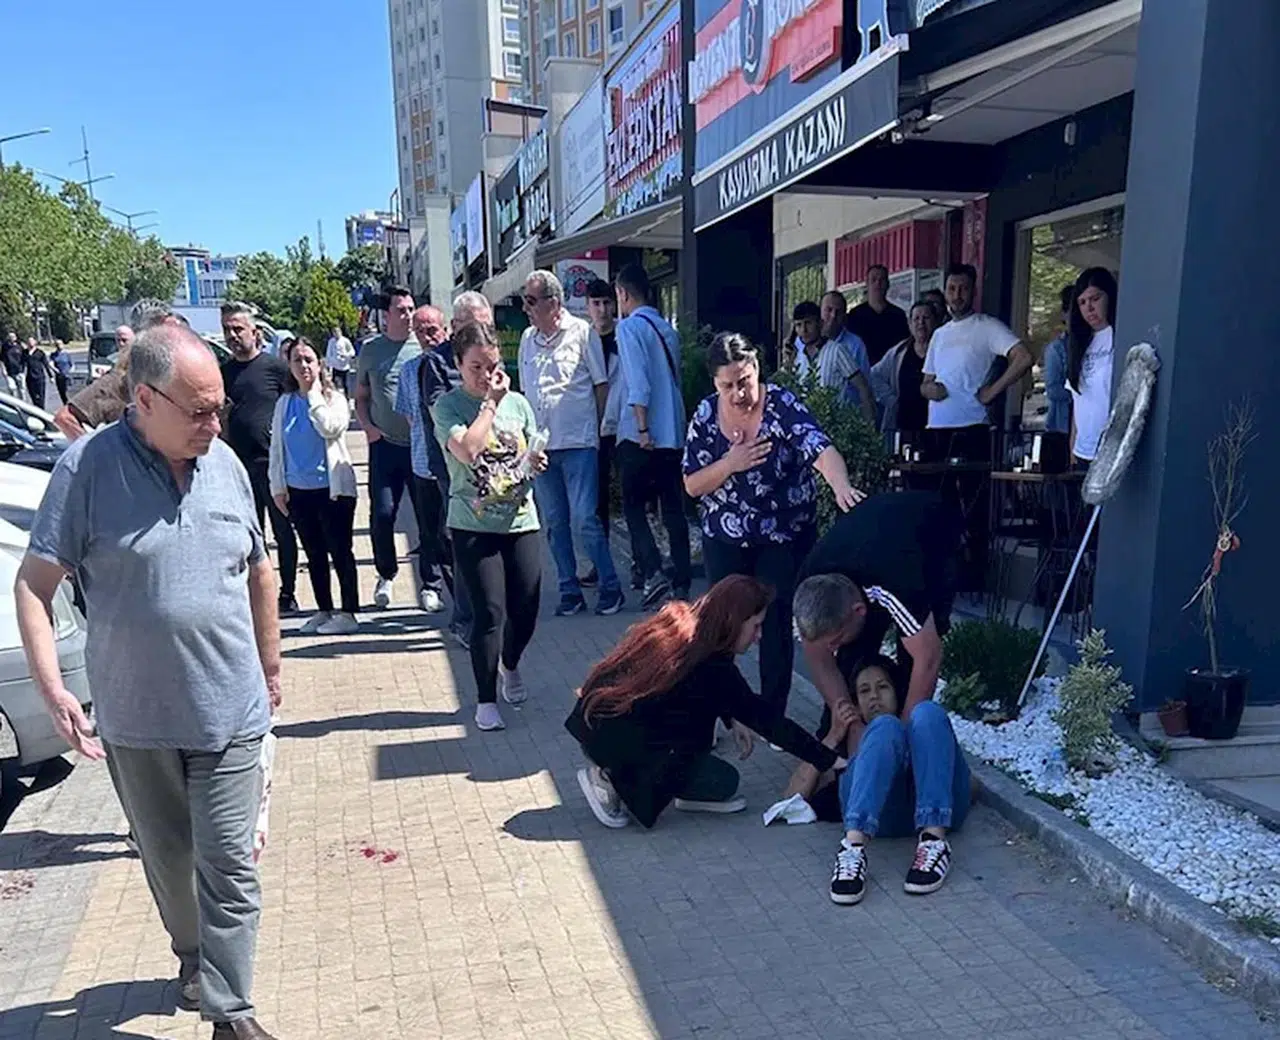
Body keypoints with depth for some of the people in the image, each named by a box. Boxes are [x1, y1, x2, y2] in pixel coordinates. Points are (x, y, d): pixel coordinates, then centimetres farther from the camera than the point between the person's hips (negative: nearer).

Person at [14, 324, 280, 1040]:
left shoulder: (225, 463, -1)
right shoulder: (89, 467, -12)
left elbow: (260, 571, 11)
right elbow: (35, 584, -8)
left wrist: (271, 665, 17)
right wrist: (52, 689, -17)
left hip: (231, 711, 1)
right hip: (134, 717, -1)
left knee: (230, 866, 2)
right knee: (168, 858, 20)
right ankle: (193, 955, 45)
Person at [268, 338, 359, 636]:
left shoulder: (334, 397, -3)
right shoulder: (285, 403, 8)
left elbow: (330, 427, -23)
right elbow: (276, 446, 11)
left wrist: (314, 394, -13)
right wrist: (277, 486, 8)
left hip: (333, 486, -5)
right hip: (298, 489, 5)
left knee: (340, 551, 0)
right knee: (314, 554, 13)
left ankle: (348, 613, 7)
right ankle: (324, 611, 23)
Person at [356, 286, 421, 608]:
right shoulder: (371, 349, 6)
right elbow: (361, 397, 14)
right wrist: (368, 427, -2)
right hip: (385, 445, 1)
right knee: (382, 513, -3)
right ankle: (386, 573, 21)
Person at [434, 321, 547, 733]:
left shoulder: (517, 402, 7)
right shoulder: (449, 405, -5)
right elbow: (466, 449, -23)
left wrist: (536, 462, -8)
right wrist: (491, 402, -14)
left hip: (521, 520, 4)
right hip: (473, 526, -4)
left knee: (526, 608, 6)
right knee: (490, 612, -6)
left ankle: (510, 667, 39)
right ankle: (486, 700, 10)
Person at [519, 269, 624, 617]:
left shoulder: (582, 332, -3)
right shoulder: (528, 338, 11)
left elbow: (602, 385, 0)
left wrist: (597, 429, -1)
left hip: (578, 443, -5)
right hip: (540, 444, 5)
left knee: (584, 519, -8)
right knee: (554, 522, 8)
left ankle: (610, 586, 6)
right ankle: (569, 591, 19)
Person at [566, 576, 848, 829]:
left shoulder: (678, 621, 1)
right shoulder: (712, 668, -21)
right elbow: (767, 722, -15)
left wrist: (733, 719, 11)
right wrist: (831, 761, -8)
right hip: (612, 738, -9)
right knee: (724, 781, -2)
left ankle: (689, 794, 17)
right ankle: (611, 781, 0)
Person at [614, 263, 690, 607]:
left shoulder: (629, 327, -8)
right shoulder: (667, 329, 13)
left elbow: (637, 383, -17)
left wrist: (641, 428, -16)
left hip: (642, 437, -6)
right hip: (674, 434, 6)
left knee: (633, 506, 4)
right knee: (674, 509, 9)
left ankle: (653, 573, -9)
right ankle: (682, 584, 10)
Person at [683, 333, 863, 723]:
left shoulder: (783, 406, -16)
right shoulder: (706, 416, -5)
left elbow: (822, 450, -33)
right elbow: (692, 485, -3)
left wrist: (841, 485, -54)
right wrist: (731, 464, -21)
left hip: (784, 539, -2)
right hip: (724, 541, 3)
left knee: (775, 625, 3)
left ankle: (772, 717, 20)